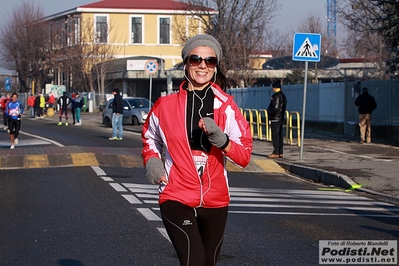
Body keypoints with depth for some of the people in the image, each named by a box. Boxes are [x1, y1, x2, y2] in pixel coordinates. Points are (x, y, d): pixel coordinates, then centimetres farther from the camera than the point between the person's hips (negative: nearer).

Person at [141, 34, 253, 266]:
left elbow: (245, 157, -4)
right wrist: (152, 161, -2)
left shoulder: (226, 106, -1)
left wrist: (221, 140, -21)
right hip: (177, 198, -3)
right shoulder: (166, 105, -3)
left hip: (215, 201, 3)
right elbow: (150, 138, 17)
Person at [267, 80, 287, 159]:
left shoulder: (276, 96, -16)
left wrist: (269, 112, -7)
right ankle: (280, 153, 14)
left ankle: (276, 153, -10)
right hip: (281, 118, 10)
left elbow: (275, 108, -22)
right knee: (279, 136, 11)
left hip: (275, 119, -10)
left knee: (275, 136, -9)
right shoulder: (283, 96, 16)